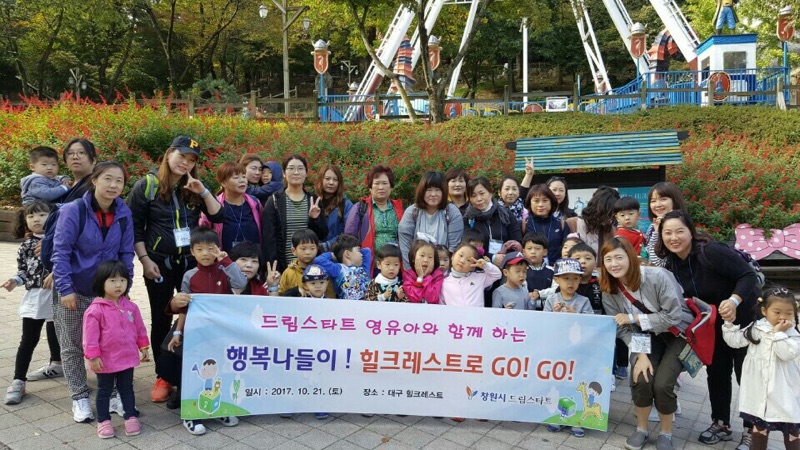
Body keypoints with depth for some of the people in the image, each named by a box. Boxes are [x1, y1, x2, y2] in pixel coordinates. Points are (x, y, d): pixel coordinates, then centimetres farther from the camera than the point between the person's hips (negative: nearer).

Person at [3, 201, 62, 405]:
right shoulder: (26, 245, 4)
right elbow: (23, 270, 7)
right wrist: (15, 280, -10)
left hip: (57, 295, -1)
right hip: (35, 296, 1)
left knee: (55, 333, 18)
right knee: (28, 340, 0)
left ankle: (56, 364, 42)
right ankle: (18, 381, 6)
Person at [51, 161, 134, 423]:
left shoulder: (124, 214, -5)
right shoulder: (73, 211, -16)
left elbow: (126, 254, 2)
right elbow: (60, 252, -14)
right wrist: (65, 289, -17)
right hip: (75, 291, -3)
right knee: (73, 346, 9)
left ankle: (113, 393, 21)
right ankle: (80, 398, 23)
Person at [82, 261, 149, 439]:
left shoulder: (130, 306, 0)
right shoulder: (95, 310, -15)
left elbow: (139, 328, 8)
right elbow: (90, 335, -15)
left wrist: (143, 347, 9)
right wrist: (93, 356, -17)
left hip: (127, 358, 4)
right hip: (106, 360, -4)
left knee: (127, 389, 17)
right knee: (104, 391, 13)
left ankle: (131, 417, 27)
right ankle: (103, 421, 25)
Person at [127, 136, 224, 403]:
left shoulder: (194, 189, 6)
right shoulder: (146, 186, -4)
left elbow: (218, 217, -2)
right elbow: (134, 228, -4)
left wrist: (203, 191, -14)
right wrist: (145, 260, -10)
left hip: (191, 261, 3)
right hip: (160, 263, -2)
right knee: (161, 320, 7)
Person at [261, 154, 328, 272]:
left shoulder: (314, 200, 9)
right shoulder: (274, 201, 1)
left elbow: (323, 234, 7)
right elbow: (268, 237, -3)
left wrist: (315, 219, -11)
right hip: (283, 265, -2)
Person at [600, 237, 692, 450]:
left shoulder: (658, 276, -27)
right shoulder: (609, 291, -12)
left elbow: (673, 316, -26)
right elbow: (623, 329, -9)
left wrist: (633, 318, -25)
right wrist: (641, 354, -22)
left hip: (678, 333, -3)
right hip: (648, 337, 4)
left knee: (662, 384, -20)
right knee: (641, 379, -20)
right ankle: (641, 429, 8)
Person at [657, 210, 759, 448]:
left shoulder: (712, 251, -30)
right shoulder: (671, 264, -8)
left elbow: (749, 275, -30)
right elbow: (681, 297, 2)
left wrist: (733, 301, -43)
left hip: (743, 317, -6)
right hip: (713, 323, 6)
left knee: (746, 374, 4)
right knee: (716, 372, 13)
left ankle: (752, 430, 20)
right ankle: (721, 424, 29)